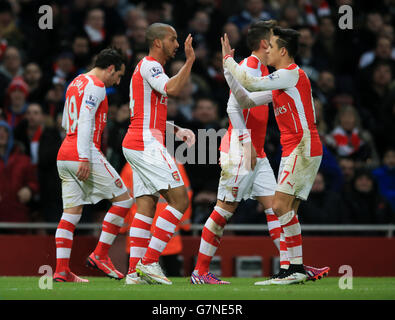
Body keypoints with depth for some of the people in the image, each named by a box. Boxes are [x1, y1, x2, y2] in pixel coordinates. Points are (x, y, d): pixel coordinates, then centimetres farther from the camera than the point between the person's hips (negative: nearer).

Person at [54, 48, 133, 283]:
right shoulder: (95, 86, -8)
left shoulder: (75, 83, 20)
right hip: (83, 154, -9)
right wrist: (85, 158, -22)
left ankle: (62, 269, -2)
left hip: (64, 155, 9)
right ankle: (100, 254, -3)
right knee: (123, 199, 1)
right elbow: (85, 121, -18)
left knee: (71, 212, 6)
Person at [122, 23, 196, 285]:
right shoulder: (149, 66, -7)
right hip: (146, 144, -11)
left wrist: (177, 130, 15)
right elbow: (172, 89, -27)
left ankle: (135, 271, 0)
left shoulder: (150, 67, 25)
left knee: (147, 206, 5)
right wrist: (190, 61, -19)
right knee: (179, 200, -13)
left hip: (137, 145, 11)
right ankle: (150, 261, -15)